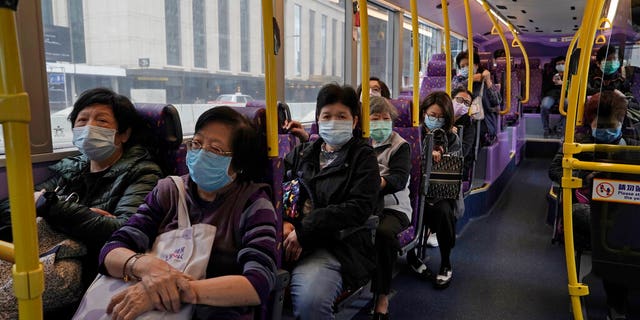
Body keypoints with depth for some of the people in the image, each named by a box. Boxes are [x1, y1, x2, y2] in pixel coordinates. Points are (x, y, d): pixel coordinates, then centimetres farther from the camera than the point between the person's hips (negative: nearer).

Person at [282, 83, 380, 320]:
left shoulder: (363, 157, 7)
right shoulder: (303, 153, 21)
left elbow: (359, 208, -7)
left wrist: (304, 231, -13)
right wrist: (283, 221, -8)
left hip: (340, 245, -4)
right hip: (293, 238, 4)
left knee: (310, 300, -33)